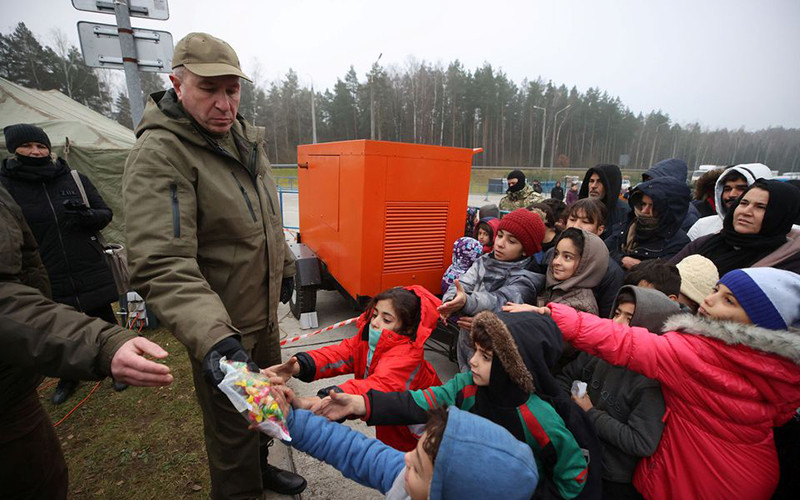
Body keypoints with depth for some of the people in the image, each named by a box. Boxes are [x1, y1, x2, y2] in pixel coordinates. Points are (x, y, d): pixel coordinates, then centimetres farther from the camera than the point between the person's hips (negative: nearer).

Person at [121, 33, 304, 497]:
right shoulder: (158, 156, -22)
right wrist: (212, 336, -44)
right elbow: (161, 266, -32)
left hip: (265, 311, 8)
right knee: (233, 427, 13)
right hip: (222, 326, -8)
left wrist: (284, 265, 19)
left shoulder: (246, 136, 3)